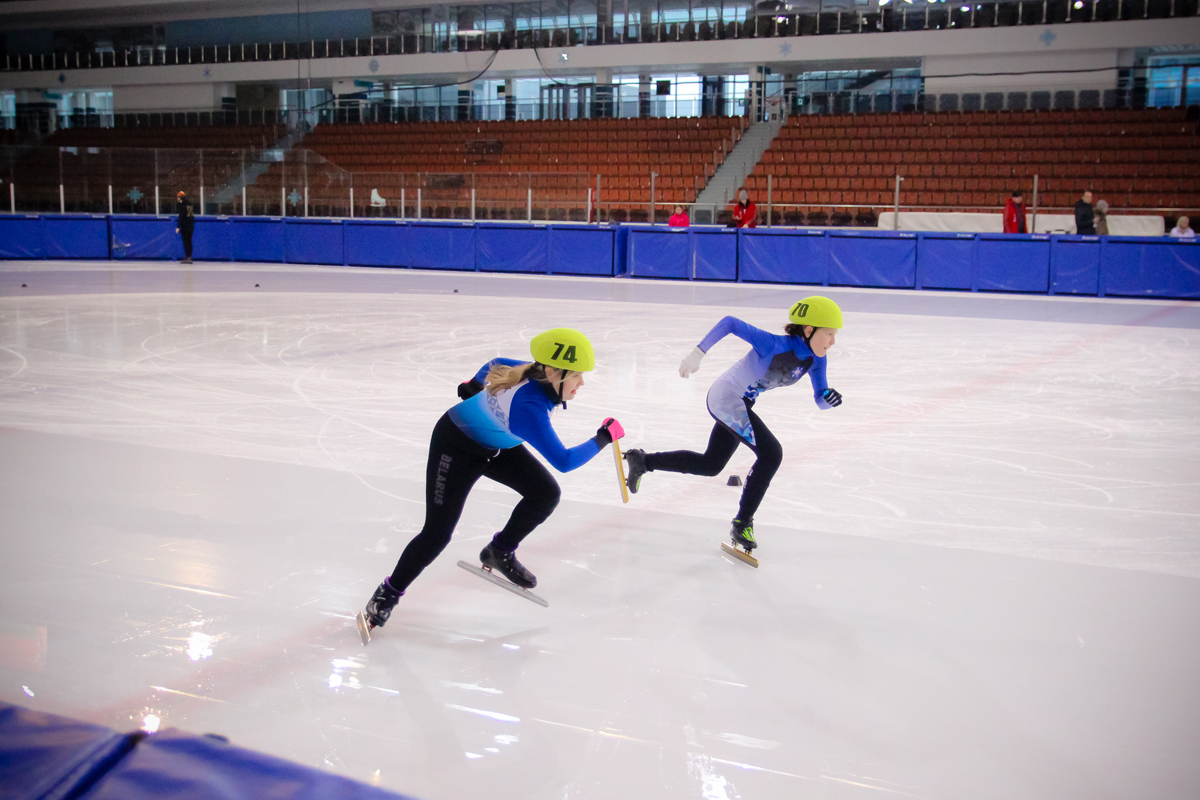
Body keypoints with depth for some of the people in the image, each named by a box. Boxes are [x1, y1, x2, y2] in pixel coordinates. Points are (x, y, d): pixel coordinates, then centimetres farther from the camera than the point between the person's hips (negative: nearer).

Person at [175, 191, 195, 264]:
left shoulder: (181, 205, -11)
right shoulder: (189, 204, 12)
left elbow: (181, 217, -17)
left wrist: (178, 227, -17)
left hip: (185, 226, -7)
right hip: (191, 225, 7)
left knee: (186, 241, -5)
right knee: (189, 241, 12)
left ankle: (188, 257, -9)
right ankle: (189, 257, 14)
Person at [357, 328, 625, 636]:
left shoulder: (533, 373, -17)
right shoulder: (528, 408, -41)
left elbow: (497, 364, 3)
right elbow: (563, 461, -41)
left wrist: (475, 384, 23)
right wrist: (603, 439, -28)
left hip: (496, 444, 8)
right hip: (455, 446, -8)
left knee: (546, 493, -7)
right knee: (437, 533, -10)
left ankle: (500, 552, 15)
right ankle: (388, 594, 11)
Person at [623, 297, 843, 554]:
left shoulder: (815, 359, -8)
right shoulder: (775, 345, -30)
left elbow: (819, 399, -2)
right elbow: (730, 323, -27)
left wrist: (829, 398, -26)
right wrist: (698, 353, -27)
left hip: (741, 404, 9)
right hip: (727, 397, -9)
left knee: (710, 465, 20)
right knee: (771, 453, -19)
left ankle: (643, 460, 34)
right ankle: (742, 523, -8)